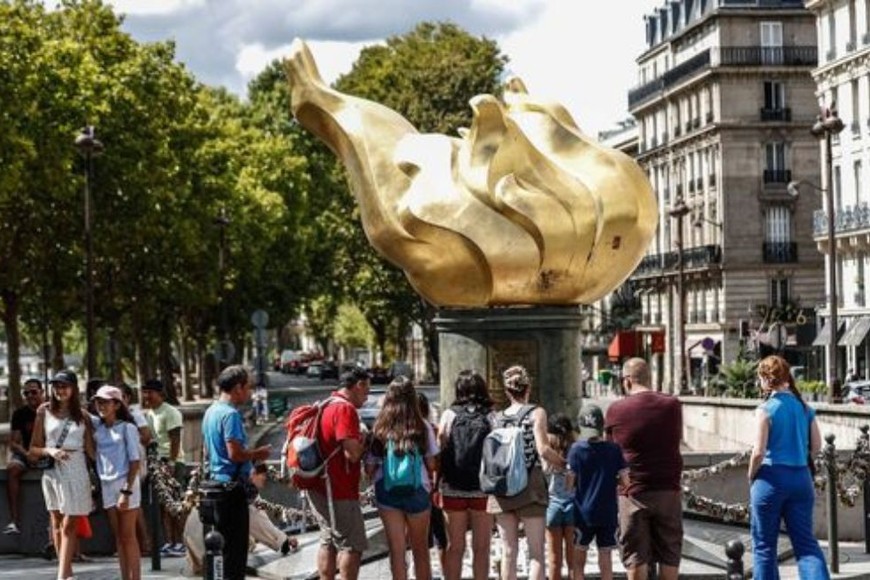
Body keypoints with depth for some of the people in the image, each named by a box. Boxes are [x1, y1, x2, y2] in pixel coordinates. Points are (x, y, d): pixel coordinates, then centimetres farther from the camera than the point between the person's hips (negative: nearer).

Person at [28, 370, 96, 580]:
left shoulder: (82, 415, 4)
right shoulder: (44, 411, 5)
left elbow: (90, 449, 4)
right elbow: (34, 448, 6)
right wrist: (49, 451, -13)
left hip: (75, 470, -2)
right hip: (52, 470, 2)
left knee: (69, 524, -6)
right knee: (56, 522, 6)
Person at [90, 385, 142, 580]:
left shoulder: (127, 428, -7)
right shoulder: (97, 425, 7)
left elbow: (134, 462, -10)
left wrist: (127, 491, -16)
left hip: (125, 483, -5)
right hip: (106, 485, 5)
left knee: (128, 536, -3)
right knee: (118, 537, 7)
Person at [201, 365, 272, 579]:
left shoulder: (210, 411, 13)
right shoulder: (231, 414, -17)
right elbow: (235, 453, -24)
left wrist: (251, 455, 19)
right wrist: (258, 453, -7)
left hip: (214, 481, 10)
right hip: (232, 485, -10)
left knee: (220, 544, 16)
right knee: (235, 546, -4)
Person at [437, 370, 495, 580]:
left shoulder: (449, 415, 0)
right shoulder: (490, 417, -1)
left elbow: (439, 451, -3)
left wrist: (436, 486, 1)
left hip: (453, 489, 1)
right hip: (483, 489, -1)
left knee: (455, 546, 9)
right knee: (481, 547, 7)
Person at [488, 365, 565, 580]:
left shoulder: (497, 418, 8)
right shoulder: (536, 413, -3)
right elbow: (543, 449, -14)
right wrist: (563, 463, 1)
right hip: (530, 488, -4)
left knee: (508, 552, 9)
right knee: (536, 553, -1)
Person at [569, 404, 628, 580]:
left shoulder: (576, 449, -8)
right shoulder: (614, 450, -4)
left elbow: (570, 482, -6)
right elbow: (625, 481, -4)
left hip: (583, 512, -1)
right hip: (608, 513, 1)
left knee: (578, 561, 8)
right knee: (605, 558, 7)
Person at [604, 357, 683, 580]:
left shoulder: (616, 410, -5)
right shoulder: (672, 405, 0)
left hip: (633, 492, -2)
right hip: (668, 490, 2)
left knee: (635, 556, 4)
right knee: (669, 554, 10)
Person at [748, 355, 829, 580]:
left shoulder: (766, 409, -11)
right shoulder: (804, 407, 6)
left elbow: (759, 452, -14)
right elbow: (816, 446, 9)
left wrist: (751, 476, 1)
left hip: (771, 479, -5)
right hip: (801, 478, 5)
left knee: (764, 544, 8)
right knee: (806, 542, 6)